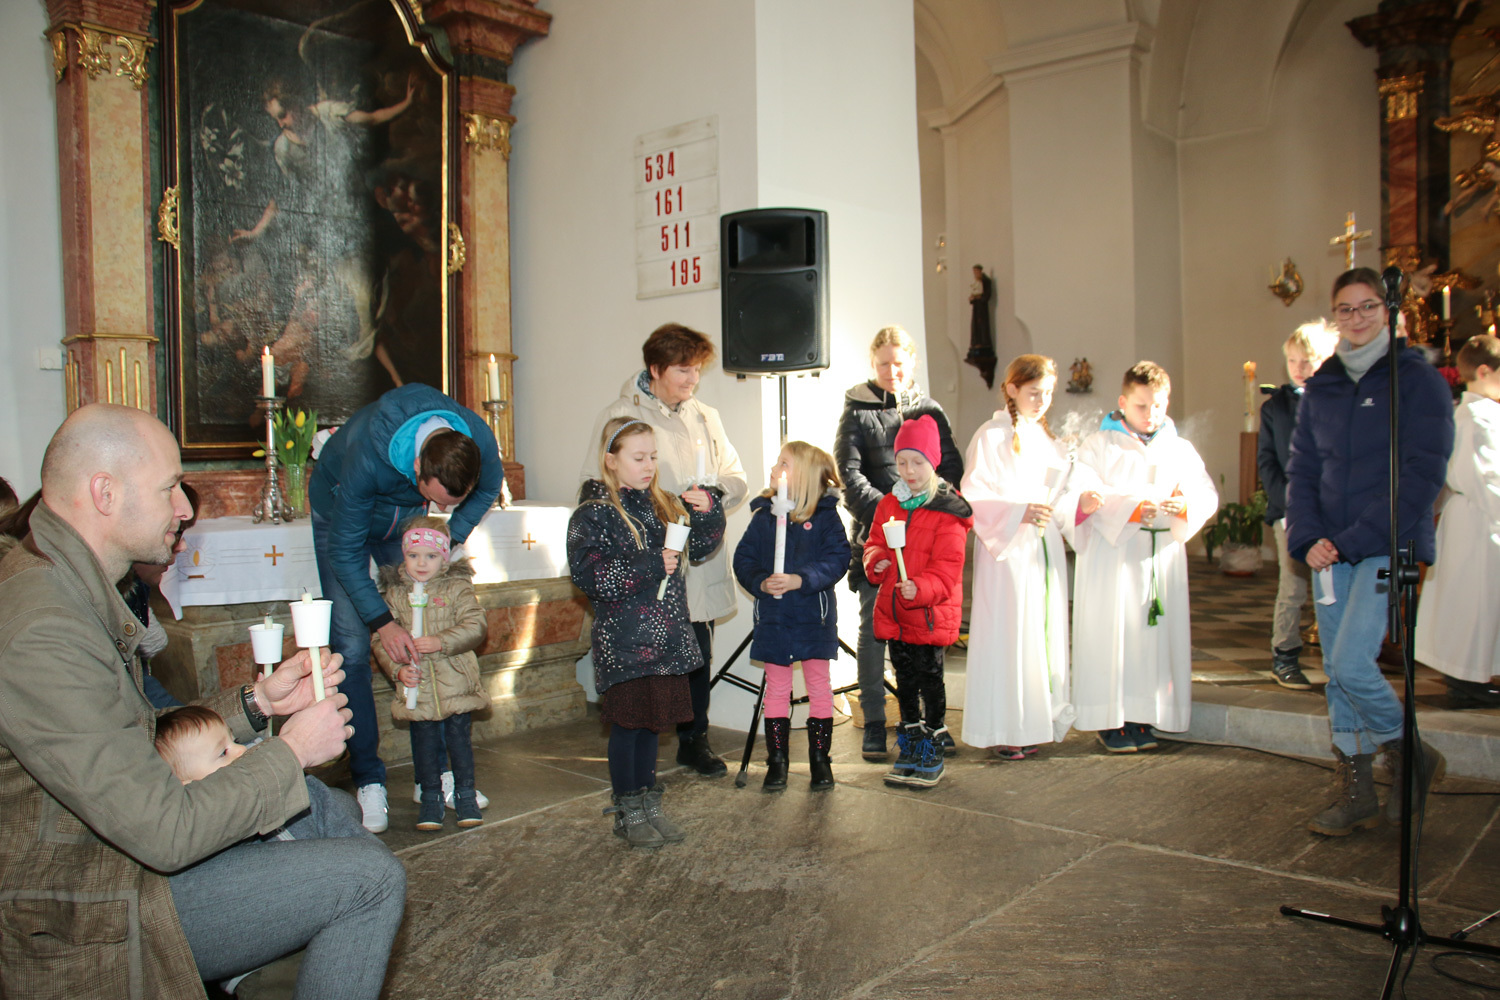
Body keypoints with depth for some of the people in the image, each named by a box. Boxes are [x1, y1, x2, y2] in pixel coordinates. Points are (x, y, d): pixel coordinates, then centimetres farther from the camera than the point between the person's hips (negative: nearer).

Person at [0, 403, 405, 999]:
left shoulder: (77, 592, 7)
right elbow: (166, 834, -27)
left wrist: (256, 702, 2)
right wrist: (291, 751, -14)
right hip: (89, 932, -10)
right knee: (372, 877, -16)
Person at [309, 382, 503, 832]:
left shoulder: (479, 440, -32)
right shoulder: (367, 457, -42)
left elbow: (489, 488, -6)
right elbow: (345, 552, -30)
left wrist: (448, 542, -17)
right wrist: (384, 623, -35)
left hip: (405, 518, 4)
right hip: (343, 512, -3)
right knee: (352, 646, -11)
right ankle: (368, 781, -1)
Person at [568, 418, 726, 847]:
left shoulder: (664, 505, 11)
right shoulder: (593, 514, -7)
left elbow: (700, 545, 16)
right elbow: (589, 574, -18)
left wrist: (708, 511, -3)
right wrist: (651, 565, -21)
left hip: (667, 639, 6)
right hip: (624, 643, -6)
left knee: (653, 722, 15)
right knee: (628, 724, 3)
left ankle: (649, 805, 28)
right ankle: (628, 814, 18)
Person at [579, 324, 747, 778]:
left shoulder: (705, 416, 15)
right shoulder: (619, 416, -1)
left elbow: (737, 478, 16)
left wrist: (712, 495, -7)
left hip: (699, 561, 5)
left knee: (698, 653, 10)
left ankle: (694, 740, 28)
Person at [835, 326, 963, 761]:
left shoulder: (930, 410, 13)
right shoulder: (857, 411, 5)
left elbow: (952, 466, 8)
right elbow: (849, 473, -4)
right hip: (874, 535, -2)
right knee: (875, 628, -2)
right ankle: (874, 722, 5)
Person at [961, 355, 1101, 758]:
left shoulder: (1049, 440, 16)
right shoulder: (991, 437, -5)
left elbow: (1060, 497, 17)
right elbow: (973, 498, -12)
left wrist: (1080, 502, -3)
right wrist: (1018, 512, -23)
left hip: (1045, 550, 7)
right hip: (1006, 551, -6)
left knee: (1045, 631, 6)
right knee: (1007, 636, -5)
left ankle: (1033, 723, 15)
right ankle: (1002, 730, 3)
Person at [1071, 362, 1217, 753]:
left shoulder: (1180, 449, 13)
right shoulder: (1098, 445, 1)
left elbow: (1208, 495, 6)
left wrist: (1185, 505, -17)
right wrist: (1132, 508, -23)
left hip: (1162, 555, 4)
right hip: (1112, 555, -4)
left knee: (1157, 634, 3)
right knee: (1112, 635, -4)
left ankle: (1143, 717, 13)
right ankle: (1111, 720, 4)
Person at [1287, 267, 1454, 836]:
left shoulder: (1416, 379, -3)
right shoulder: (1321, 387, 12)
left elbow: (1420, 475, -10)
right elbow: (1300, 469, 11)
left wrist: (1356, 539, -15)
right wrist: (1307, 537, -5)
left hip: (1387, 547, -5)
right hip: (1330, 552, 5)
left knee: (1351, 664, -15)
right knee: (1336, 674, 6)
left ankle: (1409, 756, 13)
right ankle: (1356, 794, 18)